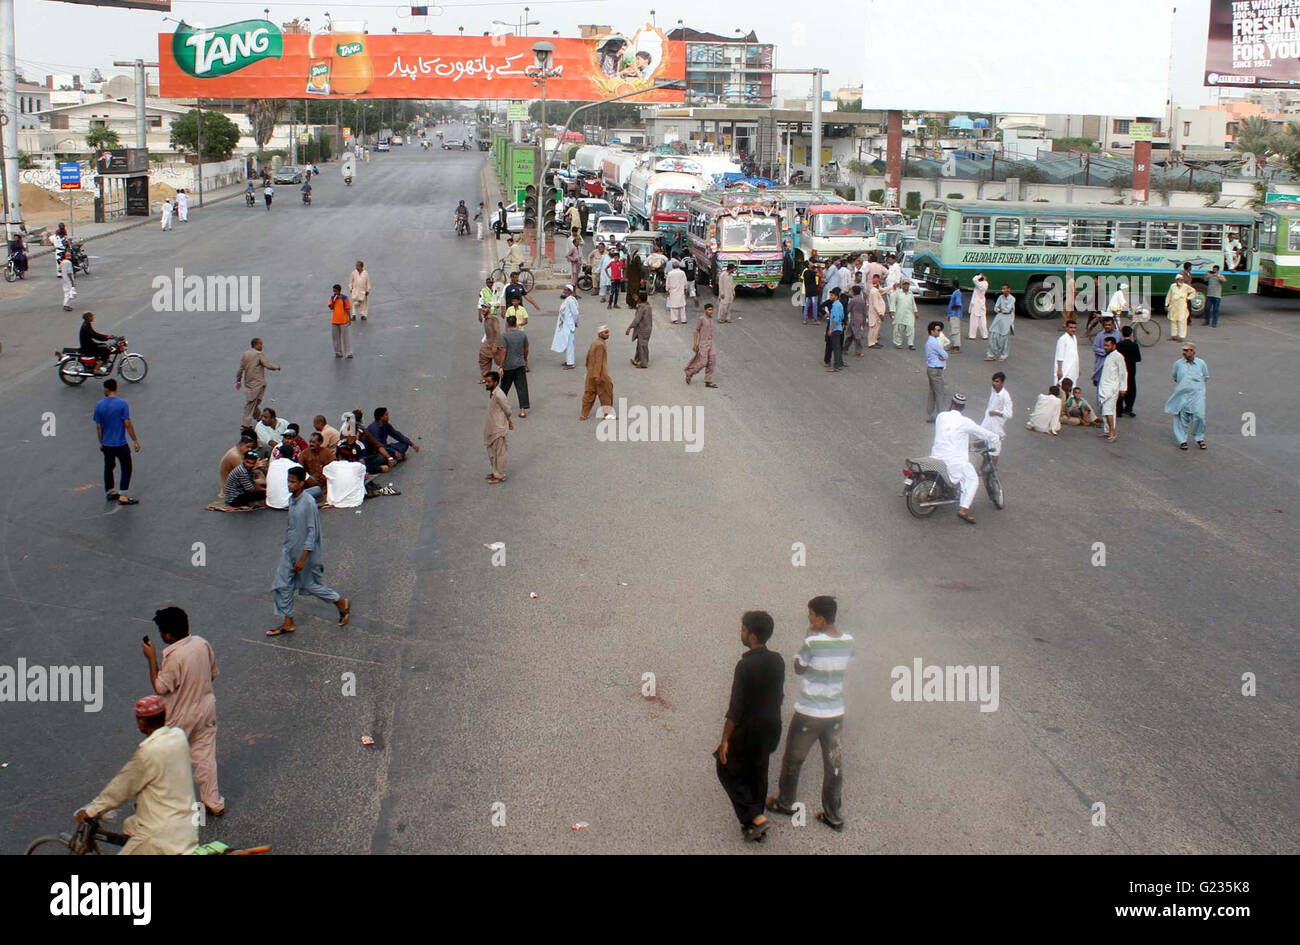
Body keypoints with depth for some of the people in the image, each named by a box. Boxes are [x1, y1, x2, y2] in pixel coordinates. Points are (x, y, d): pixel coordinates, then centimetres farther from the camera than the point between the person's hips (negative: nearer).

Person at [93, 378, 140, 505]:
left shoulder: (99, 405, -2)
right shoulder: (122, 404, -13)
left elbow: (98, 426, 3)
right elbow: (127, 424, -14)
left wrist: (101, 442, 15)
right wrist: (135, 441, -6)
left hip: (106, 444, 4)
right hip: (120, 444, -4)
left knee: (108, 467, 19)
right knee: (126, 468, 6)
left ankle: (109, 493, 29)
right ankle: (122, 496, -1)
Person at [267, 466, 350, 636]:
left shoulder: (308, 502, -22)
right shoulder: (292, 499, 2)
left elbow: (312, 531, -22)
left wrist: (303, 558, -22)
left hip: (304, 552, -8)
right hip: (289, 551, 8)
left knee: (309, 585, 7)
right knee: (282, 585, 5)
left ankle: (341, 603, 28)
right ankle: (287, 623, 16)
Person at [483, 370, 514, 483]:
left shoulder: (499, 395, -25)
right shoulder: (491, 393, 4)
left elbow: (507, 410, -15)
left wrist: (509, 421, 1)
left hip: (498, 428, -9)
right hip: (491, 428, 9)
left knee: (499, 452, 3)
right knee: (491, 451, 20)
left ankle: (500, 476, 14)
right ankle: (495, 472, 35)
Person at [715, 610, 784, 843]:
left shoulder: (746, 666, -23)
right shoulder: (777, 661, -2)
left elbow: (736, 708, -20)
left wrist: (725, 739, -13)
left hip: (748, 730, -7)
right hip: (771, 728, 7)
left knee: (728, 771, 12)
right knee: (758, 774, 20)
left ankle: (755, 817, 1)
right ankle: (756, 826, 29)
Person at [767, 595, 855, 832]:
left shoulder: (813, 642, -21)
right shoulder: (848, 641, -3)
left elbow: (799, 669, -7)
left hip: (809, 714, -5)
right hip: (836, 712, 5)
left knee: (792, 759, 17)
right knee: (834, 764, 13)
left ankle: (785, 803, 33)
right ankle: (834, 816, 20)